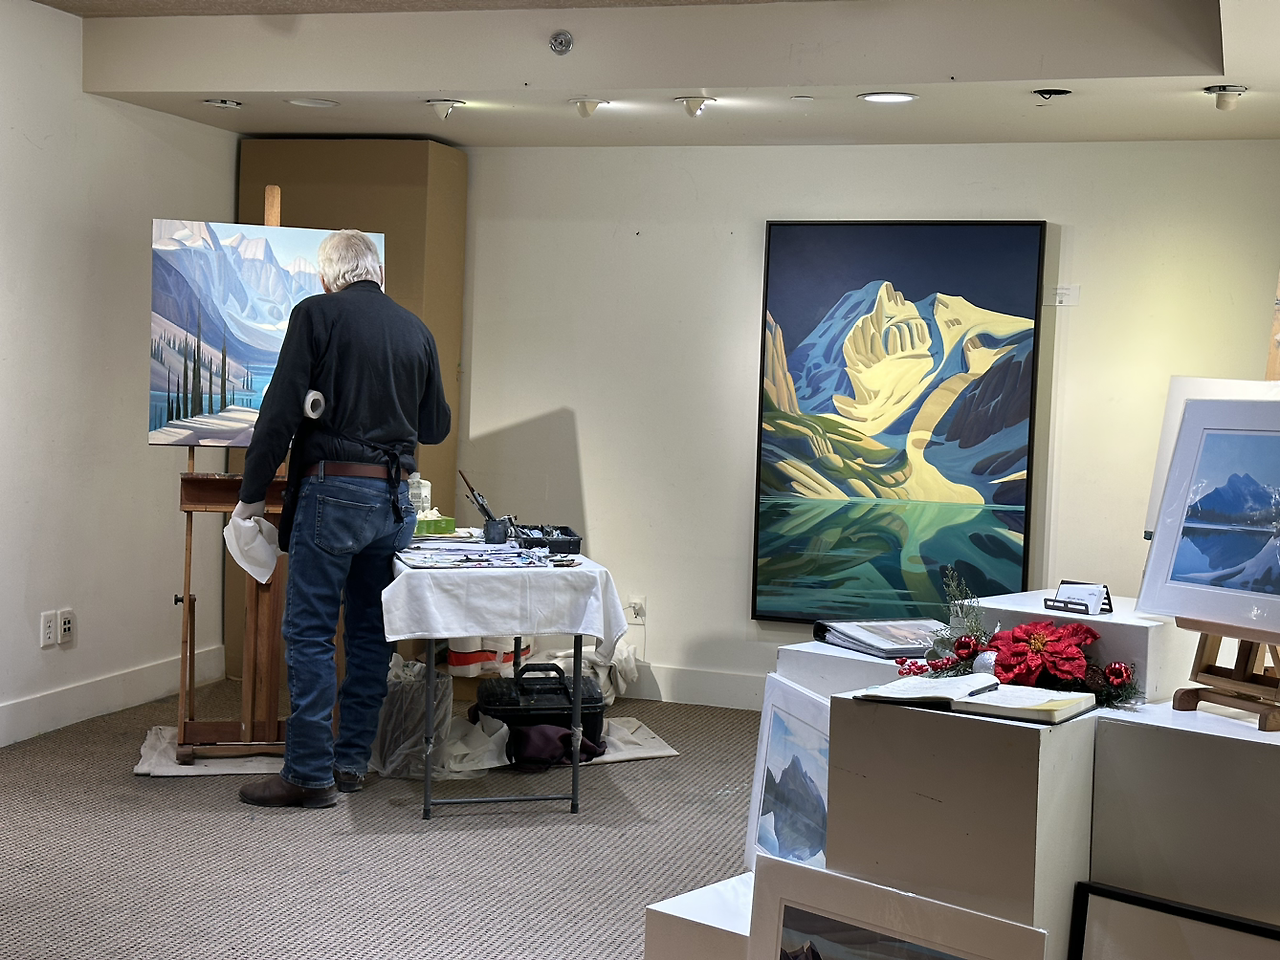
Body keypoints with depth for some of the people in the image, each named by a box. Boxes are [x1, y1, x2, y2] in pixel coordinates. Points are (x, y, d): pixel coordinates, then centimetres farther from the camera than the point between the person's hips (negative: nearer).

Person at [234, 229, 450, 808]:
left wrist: (253, 494, -3)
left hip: (334, 490, -5)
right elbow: (436, 427, 17)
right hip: (396, 497, 6)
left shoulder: (317, 314, -4)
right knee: (370, 631, 12)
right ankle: (353, 760, 18)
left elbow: (280, 412, -9)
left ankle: (310, 773, -1)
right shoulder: (416, 330, 11)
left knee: (308, 633, -1)